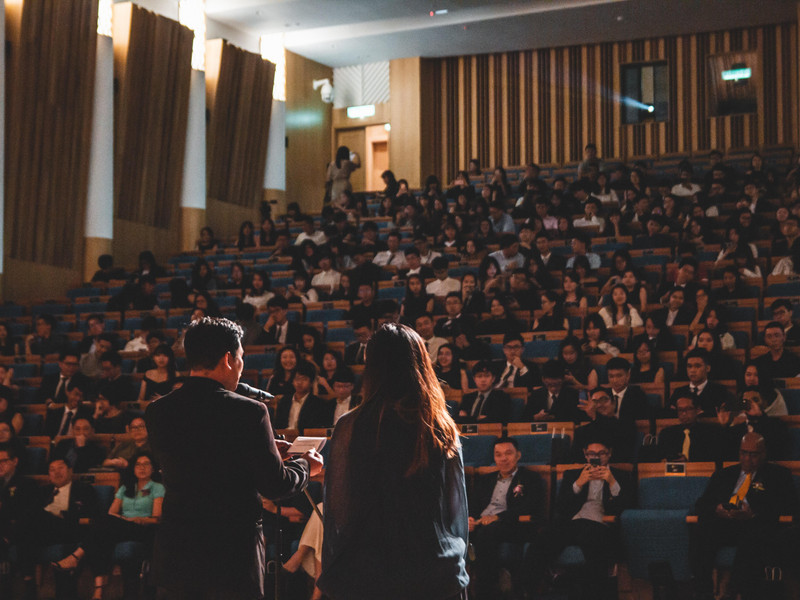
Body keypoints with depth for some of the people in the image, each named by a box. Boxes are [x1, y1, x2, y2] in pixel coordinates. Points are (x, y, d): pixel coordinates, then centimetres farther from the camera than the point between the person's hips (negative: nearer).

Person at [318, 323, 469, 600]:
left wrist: (331, 576, 5)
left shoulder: (351, 427, -9)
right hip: (439, 577, 2)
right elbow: (458, 509, 8)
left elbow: (338, 510, -5)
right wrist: (455, 565, 21)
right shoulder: (443, 429, -1)